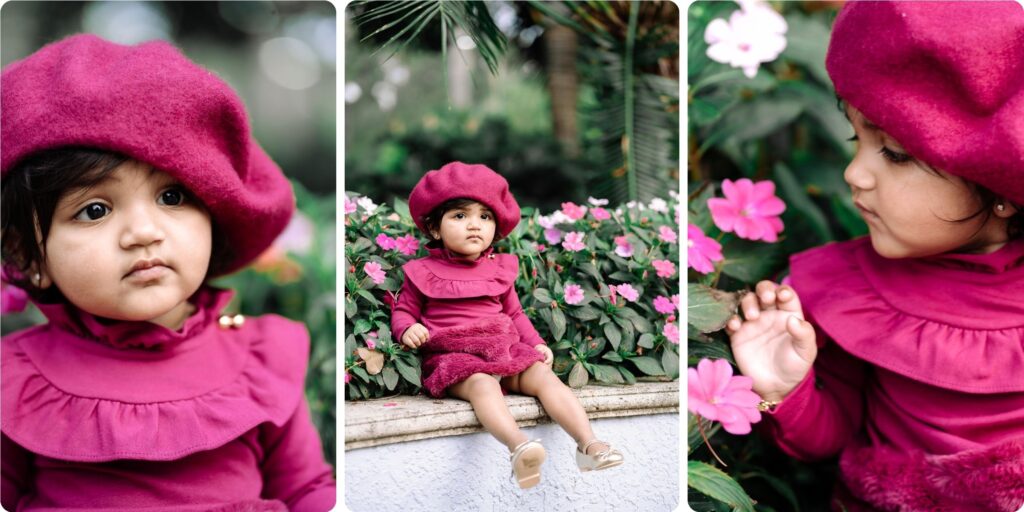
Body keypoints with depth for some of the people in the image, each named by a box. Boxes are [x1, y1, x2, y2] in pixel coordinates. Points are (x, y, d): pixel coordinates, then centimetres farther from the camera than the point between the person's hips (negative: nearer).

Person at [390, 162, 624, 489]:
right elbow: (403, 311, 9)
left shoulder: (499, 269, 17)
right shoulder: (423, 272, 5)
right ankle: (519, 447, -58)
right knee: (483, 385, -35)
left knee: (544, 376, -19)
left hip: (506, 351, 5)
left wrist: (537, 343, 13)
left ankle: (588, 444, -29)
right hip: (454, 358, -5)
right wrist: (408, 329, -14)